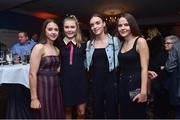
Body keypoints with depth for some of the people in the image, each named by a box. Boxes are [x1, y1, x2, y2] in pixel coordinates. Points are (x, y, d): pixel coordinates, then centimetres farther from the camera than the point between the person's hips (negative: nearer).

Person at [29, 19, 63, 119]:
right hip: (43, 88, -7)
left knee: (57, 115, 15)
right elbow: (32, 74, -16)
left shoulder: (57, 50, 10)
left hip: (56, 87, 7)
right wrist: (34, 98, -16)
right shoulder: (39, 47, -11)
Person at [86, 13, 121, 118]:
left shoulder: (115, 40, -4)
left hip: (111, 80, -3)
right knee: (97, 111, 15)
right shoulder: (89, 43, 7)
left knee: (112, 111, 8)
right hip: (95, 81, 4)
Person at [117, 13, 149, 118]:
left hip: (136, 85, -7)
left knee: (137, 115, 7)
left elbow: (144, 68, -15)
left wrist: (143, 91, -19)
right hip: (123, 85, 7)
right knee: (124, 115, 17)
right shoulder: (122, 43, 10)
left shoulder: (140, 41, -10)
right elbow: (123, 66, 11)